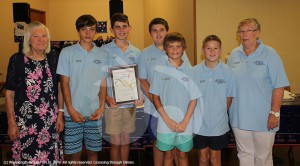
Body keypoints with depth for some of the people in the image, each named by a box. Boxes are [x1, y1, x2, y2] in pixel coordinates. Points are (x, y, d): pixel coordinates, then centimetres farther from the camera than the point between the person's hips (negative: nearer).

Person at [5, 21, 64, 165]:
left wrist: (60, 115, 3)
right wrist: (11, 123, -4)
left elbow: (59, 88, 8)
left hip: (50, 120, 2)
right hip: (24, 120, -2)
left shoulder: (54, 59, 4)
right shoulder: (17, 60, -4)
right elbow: (9, 94, -2)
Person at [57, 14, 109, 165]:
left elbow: (103, 84, 7)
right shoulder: (67, 52, 0)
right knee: (74, 152, 8)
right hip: (73, 113, -1)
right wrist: (70, 109, -8)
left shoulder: (102, 55, 5)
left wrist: (101, 107, -4)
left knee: (93, 150, 12)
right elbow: (64, 83, -1)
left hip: (95, 113, 2)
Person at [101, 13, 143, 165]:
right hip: (113, 103, -3)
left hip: (130, 103, 3)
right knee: (116, 143, 4)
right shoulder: (104, 50, -3)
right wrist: (106, 98, -16)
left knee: (126, 141, 14)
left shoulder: (136, 52, 8)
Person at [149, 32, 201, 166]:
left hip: (185, 124, 1)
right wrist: (167, 119, -8)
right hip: (166, 123, 0)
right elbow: (155, 97, 0)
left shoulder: (189, 71, 0)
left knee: (183, 155, 14)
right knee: (168, 155, 12)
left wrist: (185, 121, -8)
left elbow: (194, 99, 0)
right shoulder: (160, 69, -2)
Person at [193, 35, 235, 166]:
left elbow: (229, 97, 1)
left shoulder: (227, 72, -7)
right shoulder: (195, 71, -7)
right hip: (199, 124, 1)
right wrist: (195, 116, -3)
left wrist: (221, 114, -1)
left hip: (219, 125, 0)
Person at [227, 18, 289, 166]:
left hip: (263, 118, -3)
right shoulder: (234, 55, 6)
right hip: (239, 117, 4)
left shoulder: (269, 54, -6)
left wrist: (275, 113, -13)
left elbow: (278, 87, -9)